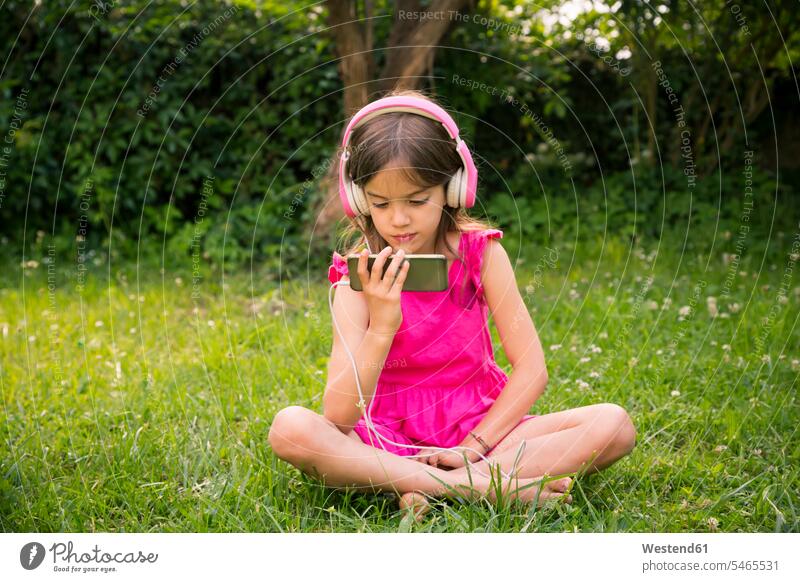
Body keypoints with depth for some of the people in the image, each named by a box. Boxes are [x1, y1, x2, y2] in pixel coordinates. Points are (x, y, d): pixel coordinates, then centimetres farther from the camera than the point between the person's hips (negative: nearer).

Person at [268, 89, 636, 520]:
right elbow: (338, 417, -18)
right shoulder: (359, 277, -9)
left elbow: (532, 369, -7)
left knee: (614, 425, -20)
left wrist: (474, 447, -16)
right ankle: (485, 486, -31)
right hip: (388, 440, -1)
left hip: (479, 429, 1)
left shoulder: (481, 254, -5)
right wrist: (381, 327, -30)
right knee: (290, 428, -31)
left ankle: (449, 484, -27)